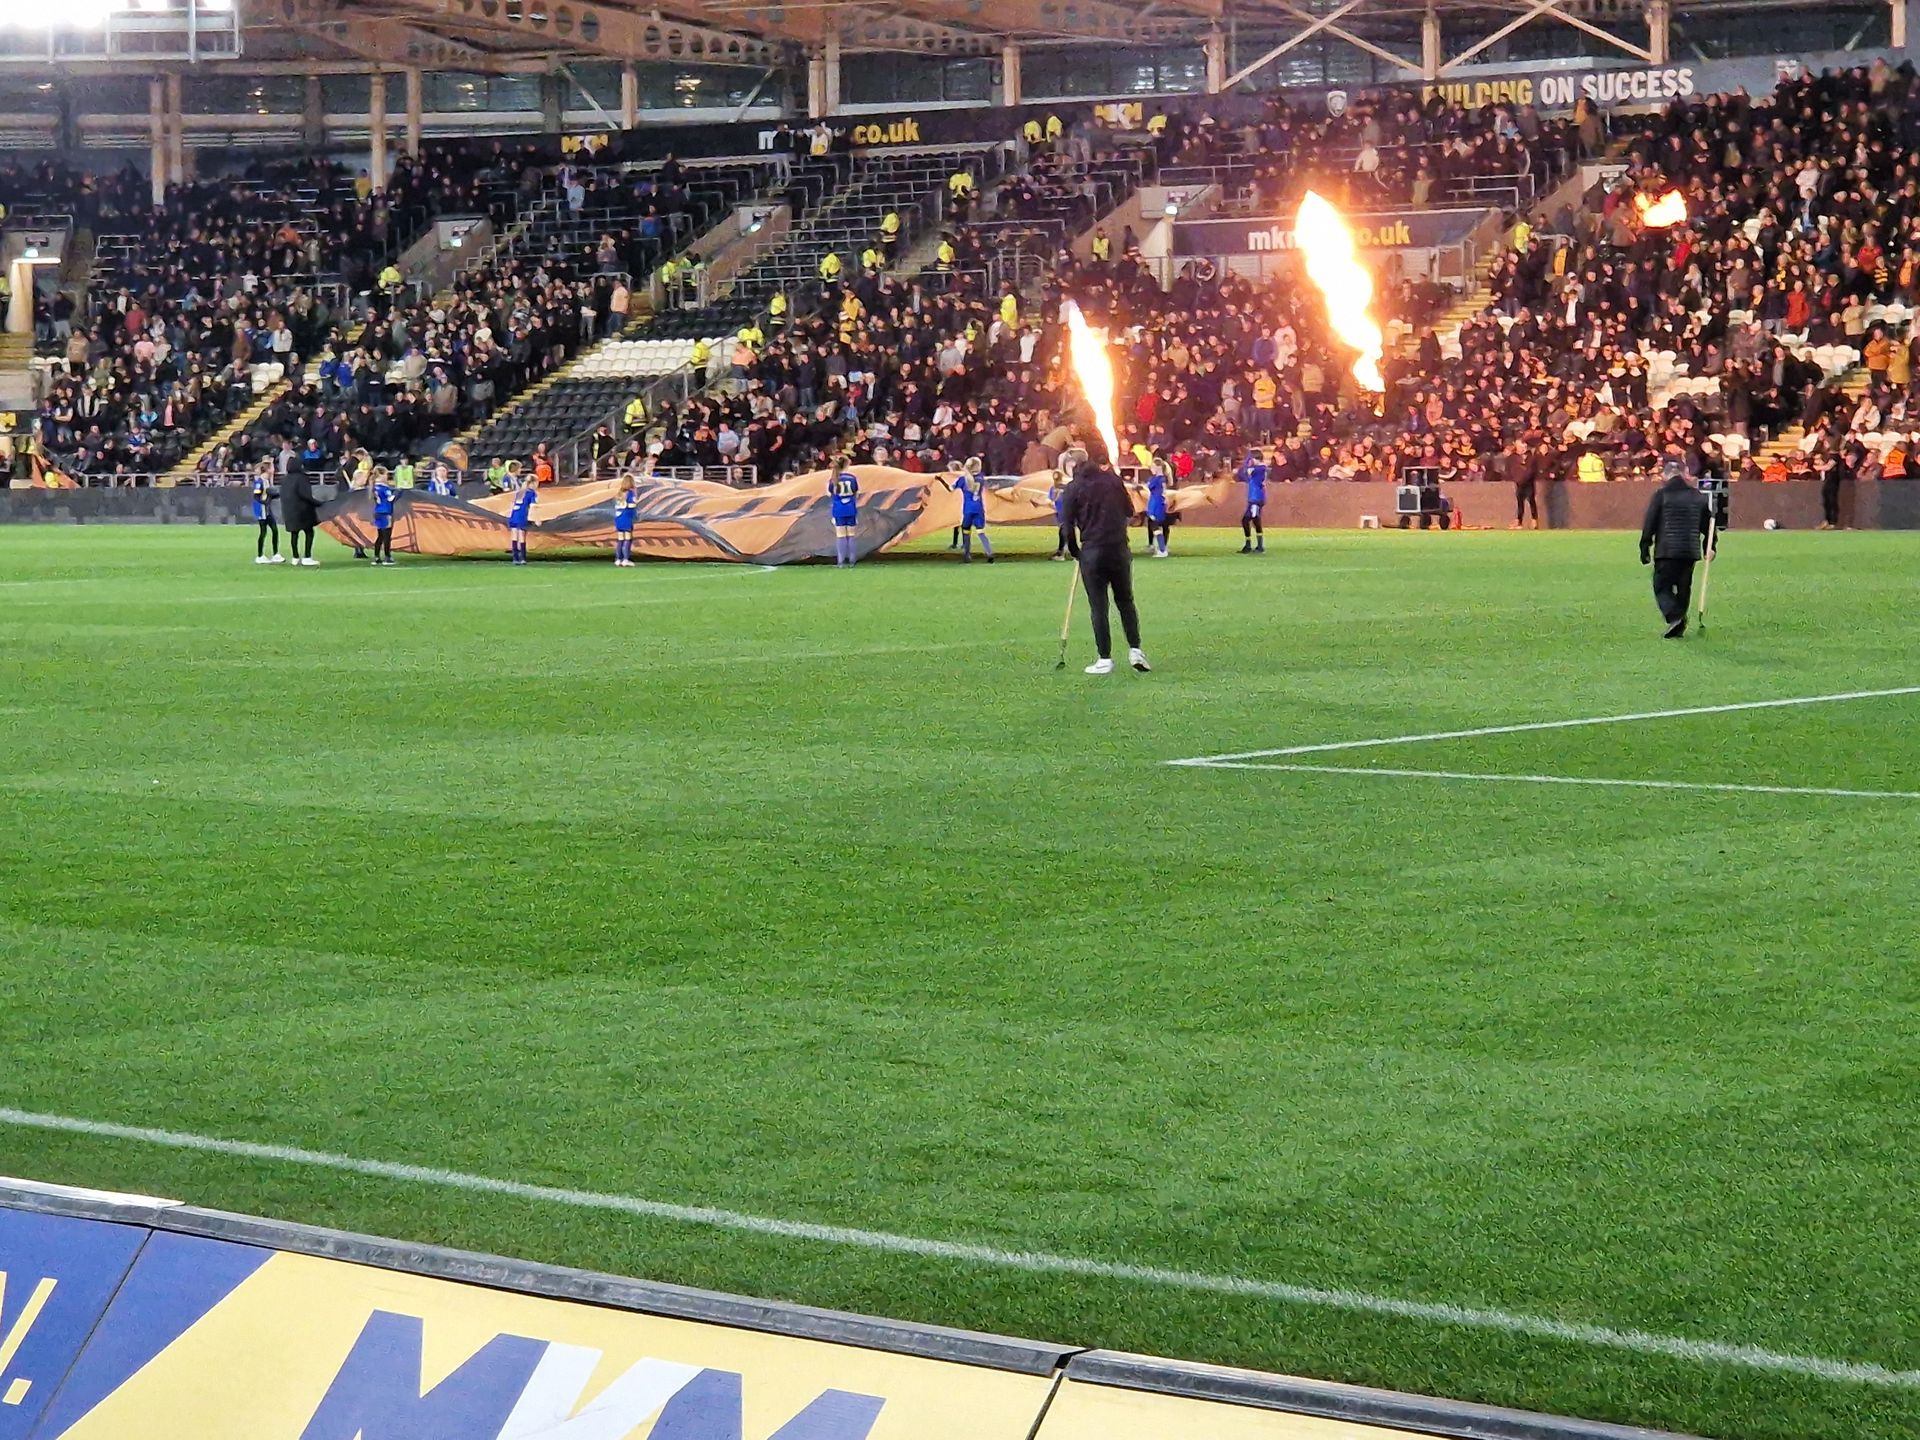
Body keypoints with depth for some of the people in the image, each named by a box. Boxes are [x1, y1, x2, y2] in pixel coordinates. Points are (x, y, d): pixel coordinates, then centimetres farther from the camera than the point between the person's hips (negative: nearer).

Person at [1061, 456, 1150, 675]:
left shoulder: (1074, 488, -1)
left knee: (1098, 607, 2)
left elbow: (1069, 526, 0)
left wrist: (1075, 552, 13)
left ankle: (1105, 659, 1)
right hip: (1119, 549, 3)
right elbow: (1130, 513, 13)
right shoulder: (1114, 480, 8)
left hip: (1092, 551, -3)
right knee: (1125, 601, 16)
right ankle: (1135, 650, 8)